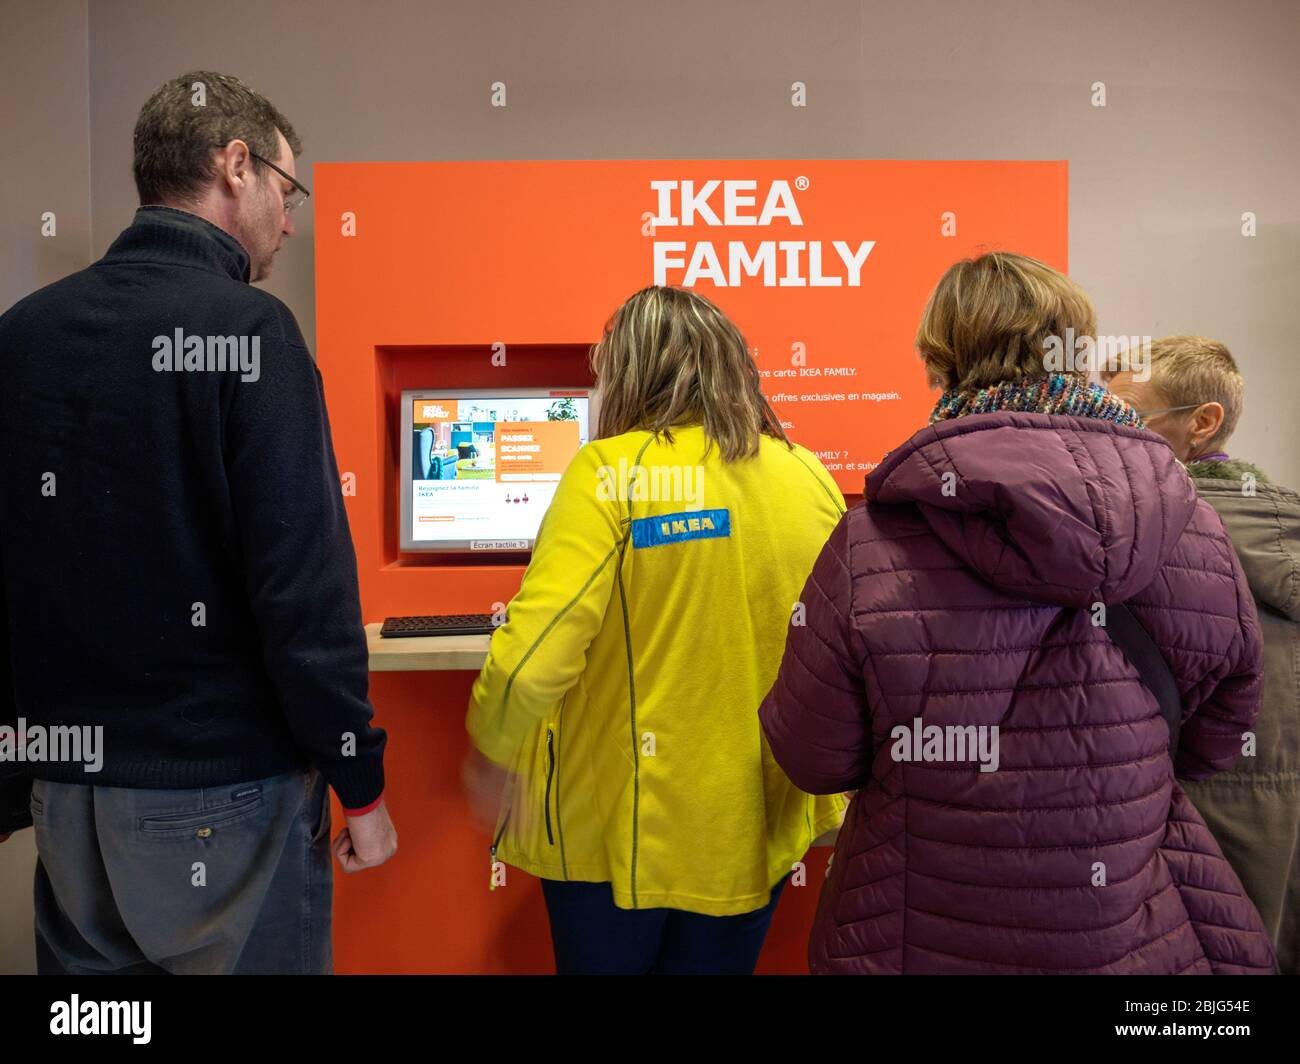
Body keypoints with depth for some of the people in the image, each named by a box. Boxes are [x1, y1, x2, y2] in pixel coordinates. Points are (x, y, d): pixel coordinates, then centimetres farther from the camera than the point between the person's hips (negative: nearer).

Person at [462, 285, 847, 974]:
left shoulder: (611, 472, -16)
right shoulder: (812, 480, -3)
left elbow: (532, 659, -23)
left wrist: (490, 750, -3)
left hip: (617, 828, -3)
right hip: (752, 837, 4)